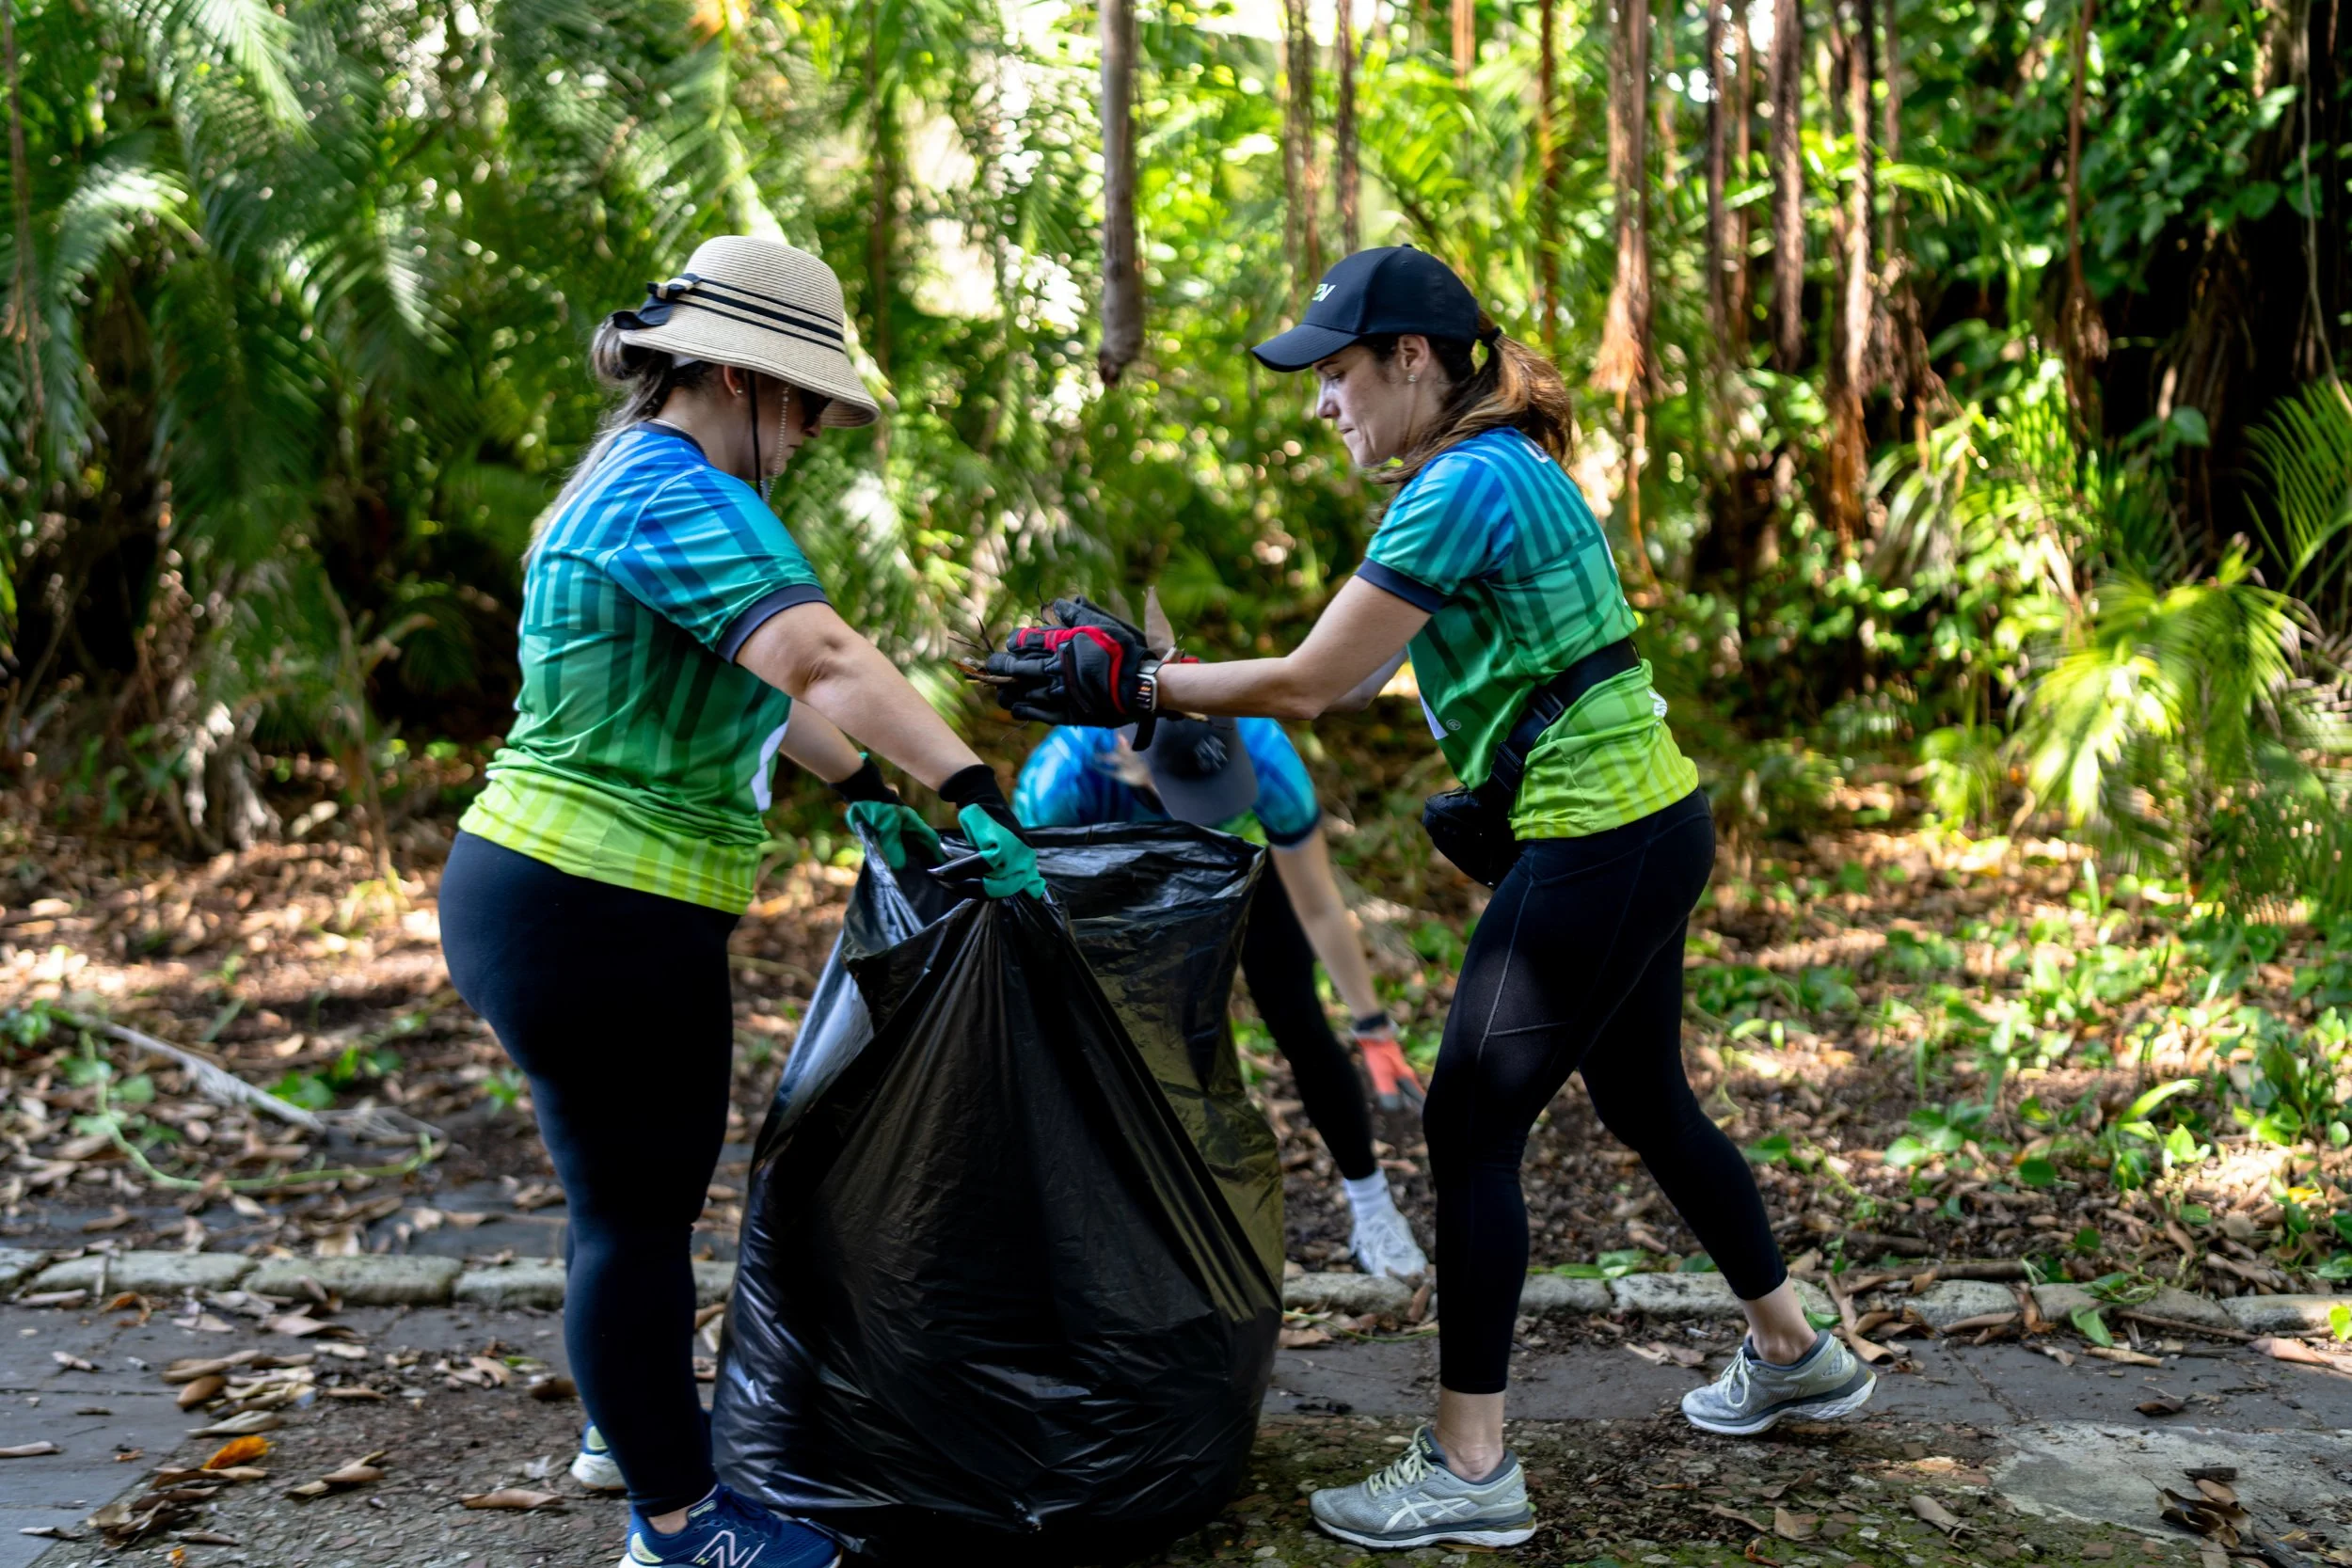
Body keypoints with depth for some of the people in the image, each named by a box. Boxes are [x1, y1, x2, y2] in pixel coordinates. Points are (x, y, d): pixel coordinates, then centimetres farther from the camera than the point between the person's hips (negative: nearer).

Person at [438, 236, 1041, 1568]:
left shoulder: (628, 482, 17)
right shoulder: (682, 495, -18)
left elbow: (735, 676, 24)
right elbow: (821, 657, -32)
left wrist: (858, 784, 21)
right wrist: (974, 793, -35)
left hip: (532, 895, 11)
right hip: (597, 921, -11)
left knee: (637, 1192, 24)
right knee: (639, 1214, 3)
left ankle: (634, 1422, 43)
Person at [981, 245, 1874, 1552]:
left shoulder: (1463, 488, -18)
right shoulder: (1505, 468, 13)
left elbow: (1311, 680, -18)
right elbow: (1351, 680, 13)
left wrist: (1134, 688, -9)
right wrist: (1150, 674, 9)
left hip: (1598, 848, -10)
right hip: (1652, 822, 10)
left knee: (1471, 1127, -3)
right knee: (1646, 1101, 23)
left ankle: (1471, 1468, 7)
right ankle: (1797, 1353, 41)